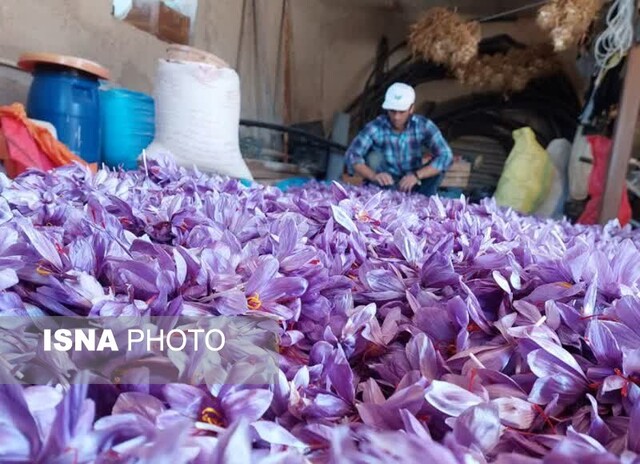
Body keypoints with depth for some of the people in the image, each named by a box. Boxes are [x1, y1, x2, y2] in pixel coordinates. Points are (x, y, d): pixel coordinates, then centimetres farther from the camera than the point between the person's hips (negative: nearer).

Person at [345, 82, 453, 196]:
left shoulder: (424, 126, -15)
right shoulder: (375, 127, -19)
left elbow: (446, 156, -22)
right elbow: (352, 155, -26)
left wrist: (417, 175, -35)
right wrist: (373, 176, -45)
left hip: (412, 185, 2)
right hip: (386, 185, -2)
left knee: (437, 167, -22)